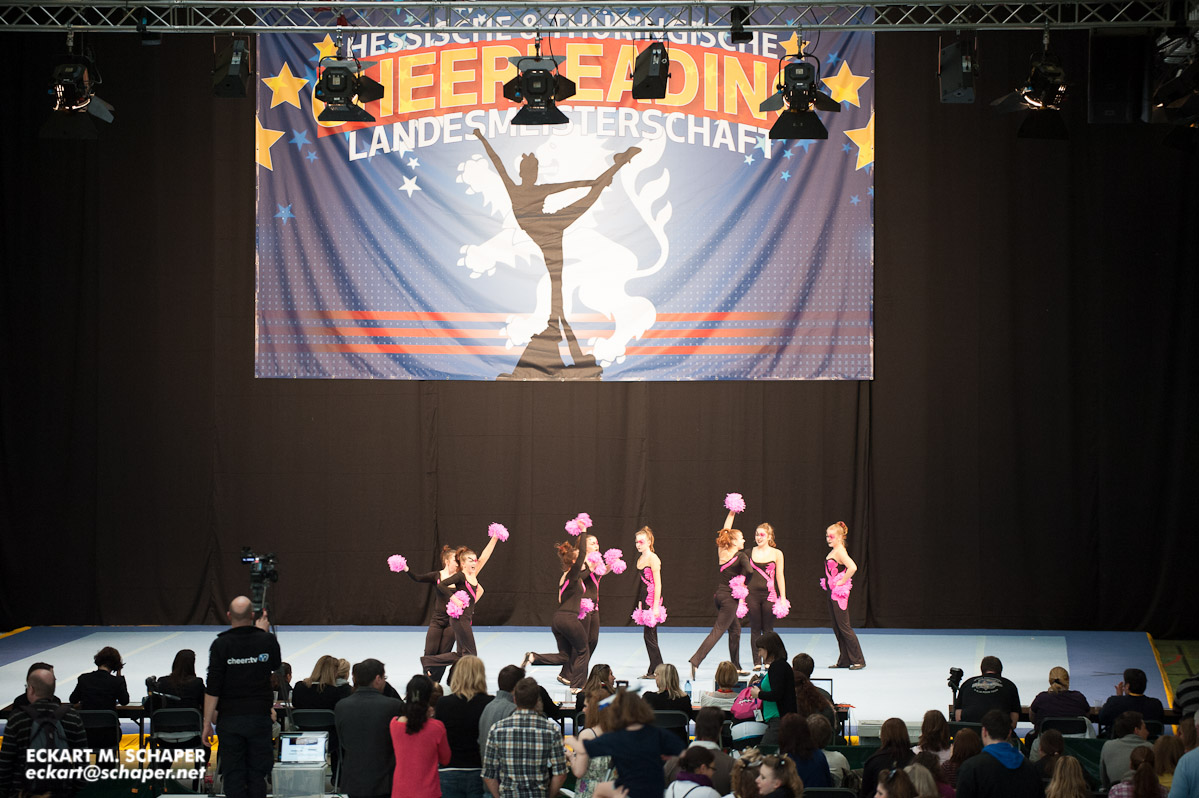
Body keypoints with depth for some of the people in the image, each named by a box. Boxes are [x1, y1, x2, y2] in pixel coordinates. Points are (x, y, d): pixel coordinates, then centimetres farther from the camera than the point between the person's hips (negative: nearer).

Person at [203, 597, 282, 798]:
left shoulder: (221, 644, -9)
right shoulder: (267, 640, -4)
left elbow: (212, 689, -10)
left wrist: (207, 723, -3)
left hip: (230, 719, -1)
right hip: (260, 717, 1)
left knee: (233, 776, 3)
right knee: (257, 776, 8)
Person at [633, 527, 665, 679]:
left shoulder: (653, 559, -11)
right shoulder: (640, 559, 14)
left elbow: (658, 584, -14)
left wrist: (656, 606, -17)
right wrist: (640, 603, 18)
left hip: (653, 600, -9)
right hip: (644, 600, 9)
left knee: (649, 636, -8)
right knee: (650, 636, 9)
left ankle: (655, 670, -2)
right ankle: (654, 670, 13)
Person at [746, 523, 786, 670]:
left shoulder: (776, 554, 4)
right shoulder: (750, 553, 6)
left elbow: (779, 576, 4)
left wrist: (783, 597, 1)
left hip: (769, 594, -1)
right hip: (752, 594, 1)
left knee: (768, 629, 2)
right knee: (755, 629, 3)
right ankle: (757, 662, 8)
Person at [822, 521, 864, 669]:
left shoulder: (840, 552, -16)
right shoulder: (833, 552, 13)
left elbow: (852, 567, -31)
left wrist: (842, 581, -21)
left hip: (839, 593, -10)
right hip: (832, 592, 10)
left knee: (844, 627, -8)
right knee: (837, 628, 12)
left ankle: (858, 660, -4)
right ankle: (844, 661, 17)